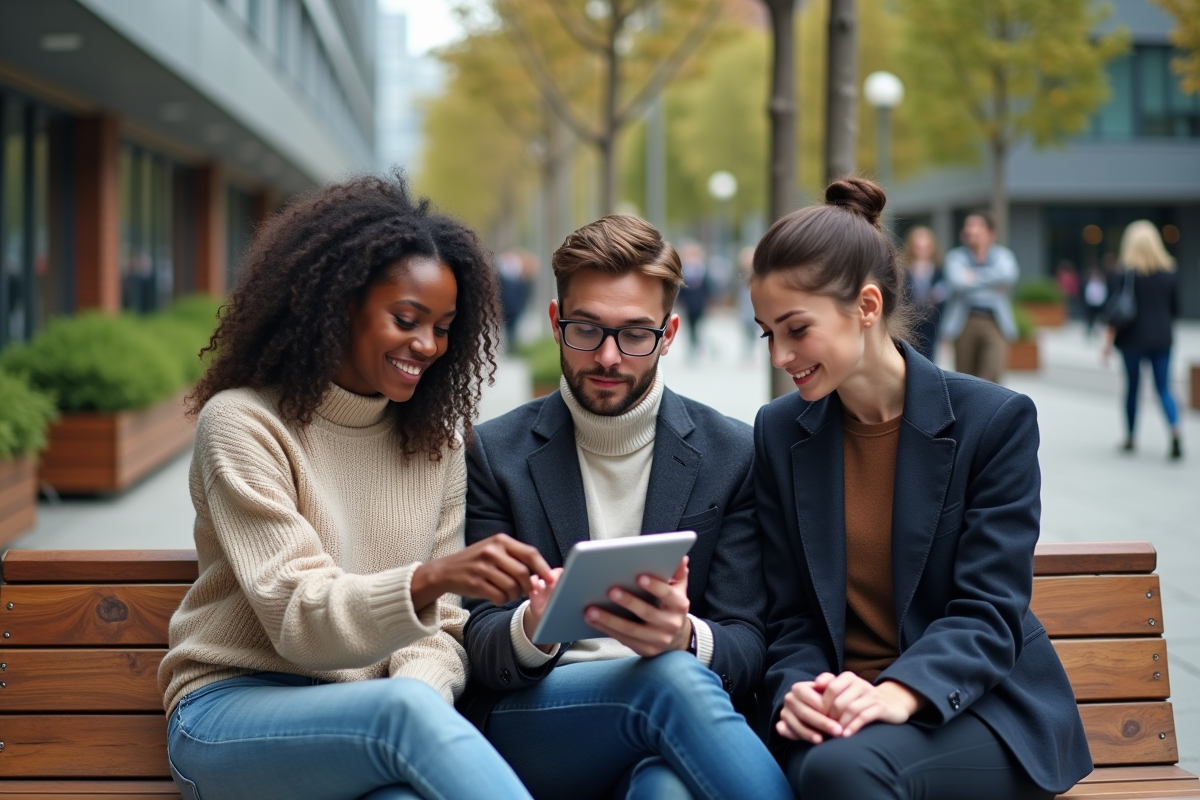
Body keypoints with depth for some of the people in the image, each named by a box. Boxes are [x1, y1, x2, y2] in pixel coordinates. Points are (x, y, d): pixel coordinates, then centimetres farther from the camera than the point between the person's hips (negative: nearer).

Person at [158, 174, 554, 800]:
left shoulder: (435, 441, 11)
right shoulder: (241, 424, -6)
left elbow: (439, 626, 8)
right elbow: (298, 618, -16)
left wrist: (422, 687, -16)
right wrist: (428, 579, -35)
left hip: (374, 720, 4)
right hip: (230, 713, -3)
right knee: (406, 708, -37)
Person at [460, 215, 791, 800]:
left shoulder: (731, 455, 6)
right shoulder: (495, 453, 6)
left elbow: (748, 646, 2)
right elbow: (480, 646, 4)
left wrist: (684, 635, -24)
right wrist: (531, 630, -23)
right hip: (527, 722, 1)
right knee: (676, 680, -32)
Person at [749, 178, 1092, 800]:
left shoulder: (996, 420, -4)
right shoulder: (779, 434, 7)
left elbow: (989, 611, -10)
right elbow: (791, 617, 7)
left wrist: (898, 694, -27)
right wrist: (797, 692, -16)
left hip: (981, 708, -3)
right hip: (840, 709, 3)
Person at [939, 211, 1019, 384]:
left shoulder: (1002, 255, 10)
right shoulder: (956, 256, 6)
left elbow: (1008, 275, -13)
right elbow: (956, 282, -15)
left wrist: (975, 277, -10)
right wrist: (992, 282, -9)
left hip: (995, 324, 0)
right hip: (965, 323, 0)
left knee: (992, 373, -17)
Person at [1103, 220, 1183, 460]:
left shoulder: (1124, 273, -8)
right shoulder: (1169, 272, 1)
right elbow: (1175, 309, 8)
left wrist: (1108, 341, -7)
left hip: (1133, 339, -2)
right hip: (1162, 339, 2)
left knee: (1132, 387, 12)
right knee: (1164, 388, 5)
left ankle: (1129, 438, 20)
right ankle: (1176, 433, -16)